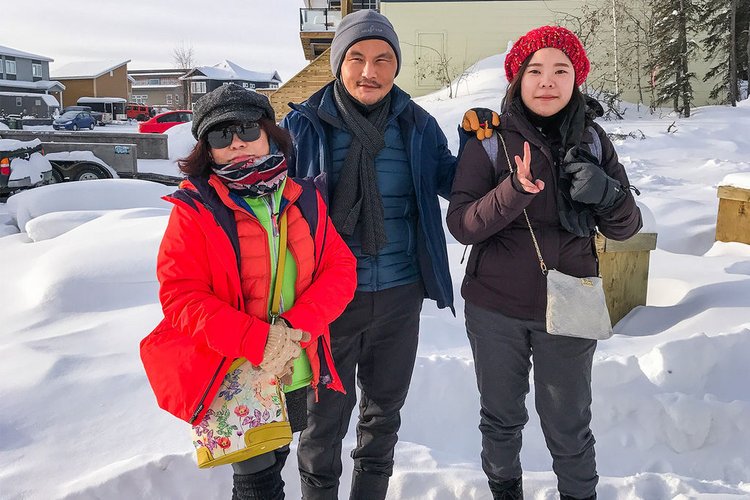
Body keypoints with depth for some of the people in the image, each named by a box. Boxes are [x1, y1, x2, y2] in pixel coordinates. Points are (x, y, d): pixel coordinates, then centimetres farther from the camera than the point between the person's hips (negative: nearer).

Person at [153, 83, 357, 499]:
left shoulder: (303, 200, 1)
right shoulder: (194, 210, -11)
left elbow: (340, 268, -3)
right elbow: (180, 296, -17)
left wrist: (297, 327, -19)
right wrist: (257, 342, -26)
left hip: (298, 373, 4)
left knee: (272, 464, 25)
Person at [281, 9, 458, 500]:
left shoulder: (417, 125, 0)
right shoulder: (304, 125, -7)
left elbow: (453, 184, 7)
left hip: (400, 296, 3)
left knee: (384, 410, 19)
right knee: (326, 415, 11)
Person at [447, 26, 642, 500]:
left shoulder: (592, 138, -1)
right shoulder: (490, 139, -7)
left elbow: (626, 227, 0)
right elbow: (462, 224, -15)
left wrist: (609, 195, -22)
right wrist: (514, 190, -32)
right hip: (495, 308, 0)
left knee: (569, 426, 10)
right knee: (501, 416, 18)